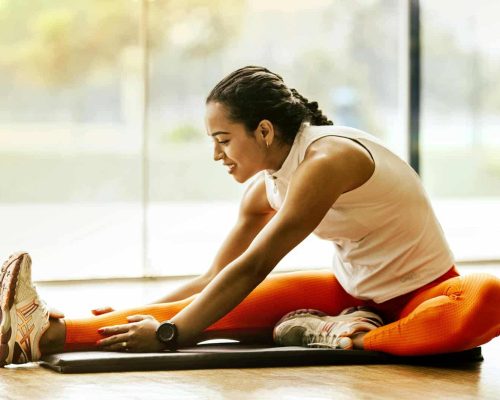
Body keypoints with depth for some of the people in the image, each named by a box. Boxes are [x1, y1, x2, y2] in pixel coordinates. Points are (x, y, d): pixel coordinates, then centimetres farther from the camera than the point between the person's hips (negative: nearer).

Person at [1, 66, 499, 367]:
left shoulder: (326, 159, -25)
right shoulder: (265, 190, 1)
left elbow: (251, 269, -27)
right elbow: (214, 278, 10)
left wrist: (169, 333, -27)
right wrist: (145, 314, 0)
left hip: (420, 295, -6)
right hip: (353, 291, 7)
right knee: (232, 307, -14)